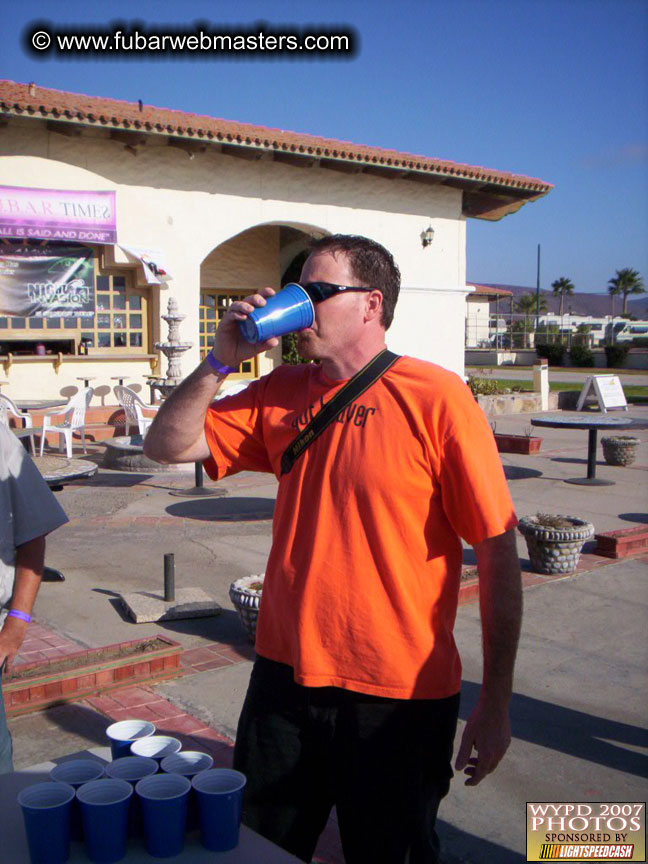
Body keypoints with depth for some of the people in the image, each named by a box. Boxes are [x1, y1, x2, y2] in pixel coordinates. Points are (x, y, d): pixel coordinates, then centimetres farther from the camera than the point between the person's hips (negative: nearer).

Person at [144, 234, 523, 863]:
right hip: (284, 677, 5)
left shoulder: (436, 397, -13)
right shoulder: (282, 393, 4)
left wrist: (495, 702, -13)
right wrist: (220, 362, -9)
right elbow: (167, 446, 7)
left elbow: (497, 551, -13)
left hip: (398, 697, -4)